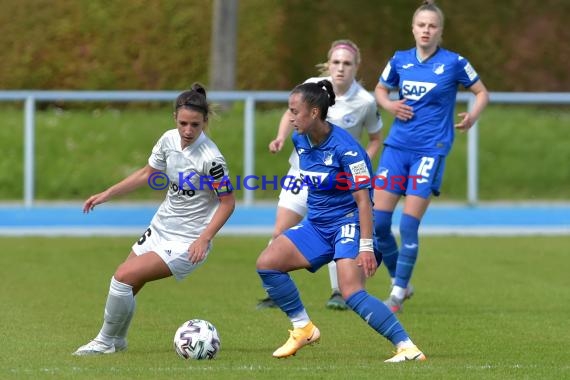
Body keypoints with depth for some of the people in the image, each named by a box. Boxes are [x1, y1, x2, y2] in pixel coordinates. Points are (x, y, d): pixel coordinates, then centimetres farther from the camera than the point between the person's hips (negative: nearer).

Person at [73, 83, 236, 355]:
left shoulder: (210, 159, -24)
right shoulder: (169, 140, -3)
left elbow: (227, 202, -15)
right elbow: (148, 174, 14)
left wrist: (204, 239, -23)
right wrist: (107, 194, 11)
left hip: (186, 242, -7)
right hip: (160, 228, 7)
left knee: (124, 277, -16)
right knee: (126, 289, 12)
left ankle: (106, 341, 4)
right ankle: (116, 340, 38)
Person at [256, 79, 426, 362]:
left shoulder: (345, 148, -21)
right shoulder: (300, 140, 2)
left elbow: (363, 199, -21)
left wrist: (366, 246, -26)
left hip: (348, 222, -8)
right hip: (317, 224, 8)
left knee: (352, 293, -23)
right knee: (267, 263, -4)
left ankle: (408, 348, -19)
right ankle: (303, 328, 10)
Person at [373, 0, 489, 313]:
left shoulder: (453, 63, -4)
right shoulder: (400, 60, 6)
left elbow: (482, 92, 6)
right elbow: (380, 90, 21)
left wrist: (473, 115, -13)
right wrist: (389, 105, -1)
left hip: (430, 150, -4)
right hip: (397, 146, 4)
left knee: (408, 225, -9)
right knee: (378, 221, -2)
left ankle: (397, 296, 2)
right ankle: (399, 282, 17)